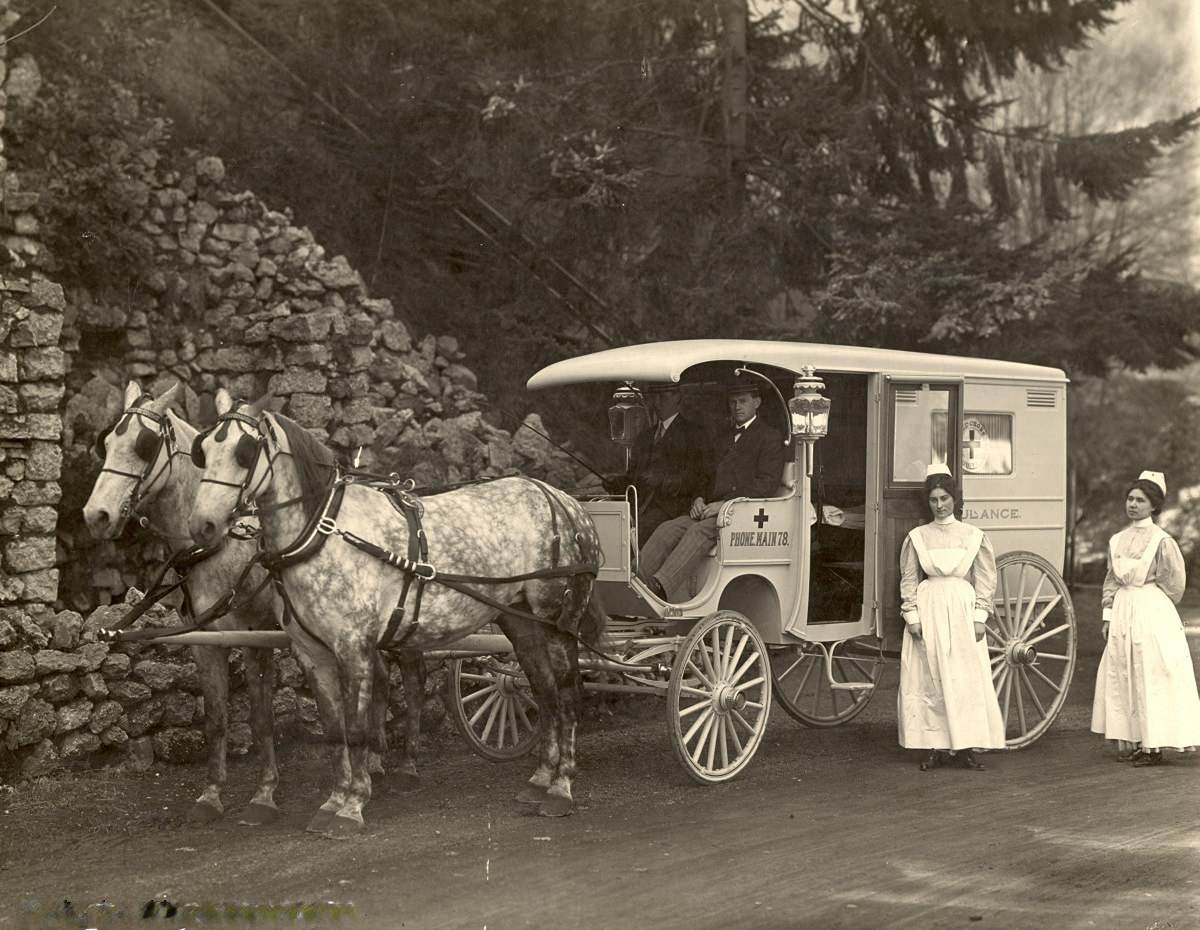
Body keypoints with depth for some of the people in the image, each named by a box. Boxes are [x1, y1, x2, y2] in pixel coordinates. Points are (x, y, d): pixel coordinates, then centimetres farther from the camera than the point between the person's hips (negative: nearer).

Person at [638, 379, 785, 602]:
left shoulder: (770, 438, 6)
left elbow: (767, 483, -7)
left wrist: (725, 503, -17)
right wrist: (699, 499, 3)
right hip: (710, 509, 6)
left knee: (700, 530, -35)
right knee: (667, 530, -21)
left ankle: (662, 586, -53)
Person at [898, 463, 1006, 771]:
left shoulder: (973, 536, 5)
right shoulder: (917, 537, 6)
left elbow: (984, 580, 5)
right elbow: (908, 580, 6)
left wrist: (980, 617, -2)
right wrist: (912, 616, -3)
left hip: (962, 608, 0)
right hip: (928, 607, 0)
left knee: (966, 679, -4)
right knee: (929, 680, -2)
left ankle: (965, 747, 0)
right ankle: (937, 746, 2)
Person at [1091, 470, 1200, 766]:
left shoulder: (1161, 541, -7)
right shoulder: (1117, 540, 11)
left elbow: (1174, 582, -5)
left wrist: (1151, 606, 1)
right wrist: (1108, 614, 9)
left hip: (1152, 612, -6)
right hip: (1122, 613, 6)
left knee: (1151, 676, -6)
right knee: (1121, 676, 5)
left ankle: (1153, 745, -4)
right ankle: (1132, 742, 10)